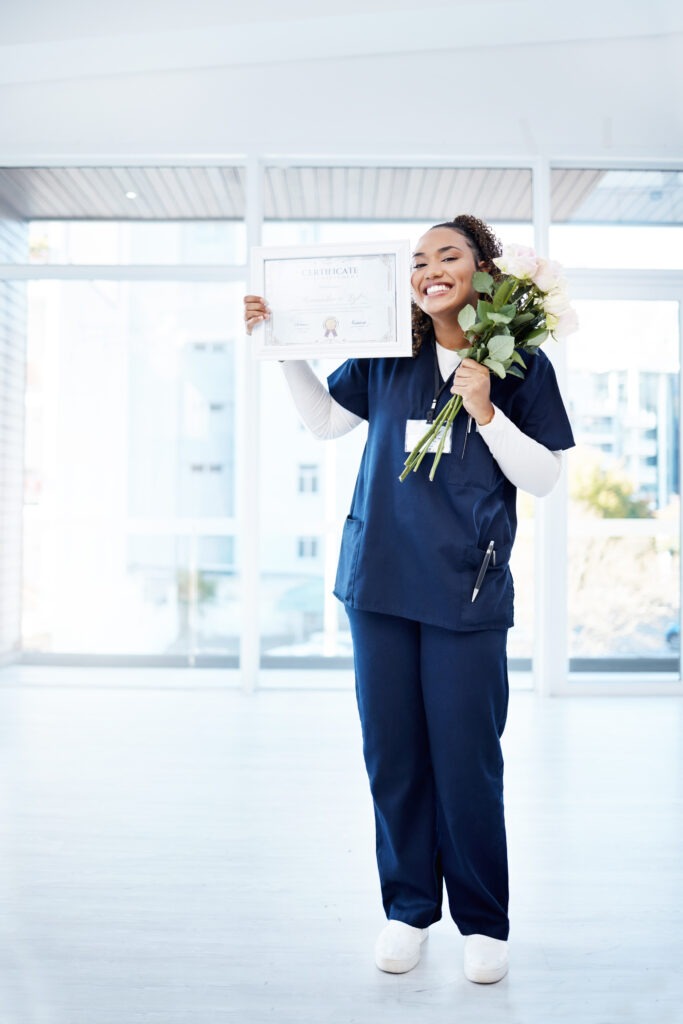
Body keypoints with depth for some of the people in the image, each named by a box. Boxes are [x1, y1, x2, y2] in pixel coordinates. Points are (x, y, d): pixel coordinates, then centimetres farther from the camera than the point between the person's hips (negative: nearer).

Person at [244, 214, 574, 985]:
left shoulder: (521, 365, 1)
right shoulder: (388, 357, 6)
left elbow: (544, 479, 0)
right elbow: (325, 420, 17)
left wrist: (486, 412, -13)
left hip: (467, 590, -2)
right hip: (381, 580, 3)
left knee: (466, 761, 2)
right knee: (392, 754, 9)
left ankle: (483, 922, 21)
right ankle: (407, 908, 26)